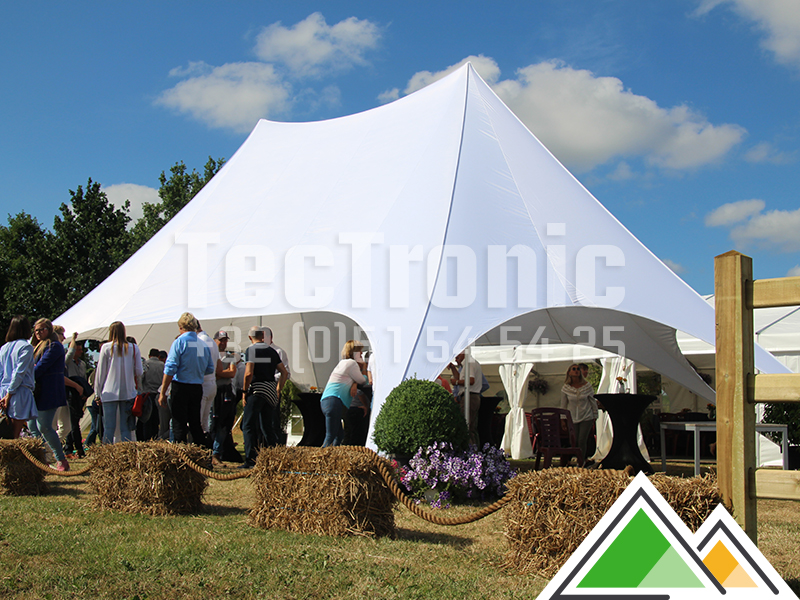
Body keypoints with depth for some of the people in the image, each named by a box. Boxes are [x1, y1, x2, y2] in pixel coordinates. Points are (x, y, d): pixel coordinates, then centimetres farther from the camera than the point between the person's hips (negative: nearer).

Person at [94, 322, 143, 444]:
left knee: (109, 428, -1)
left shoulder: (106, 348, -2)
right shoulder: (134, 348, 2)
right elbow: (139, 372, 3)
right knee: (125, 428, 5)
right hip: (128, 392, 2)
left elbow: (100, 372, 3)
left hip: (110, 392, -2)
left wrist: (98, 393, 11)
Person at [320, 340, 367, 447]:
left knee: (339, 434, 12)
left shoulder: (342, 363, 27)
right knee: (331, 436, -15)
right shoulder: (351, 363, -2)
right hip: (334, 401, -10)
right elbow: (362, 381, 8)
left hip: (325, 401, 10)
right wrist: (364, 368, 22)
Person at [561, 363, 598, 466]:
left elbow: (593, 402, 2)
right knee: (575, 441, 5)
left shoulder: (587, 386, -9)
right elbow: (563, 404, 3)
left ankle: (580, 464, 1)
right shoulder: (565, 388, -7)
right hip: (573, 419, 2)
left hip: (587, 418, -2)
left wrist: (595, 417, 6)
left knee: (582, 441, -11)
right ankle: (584, 459, 29)